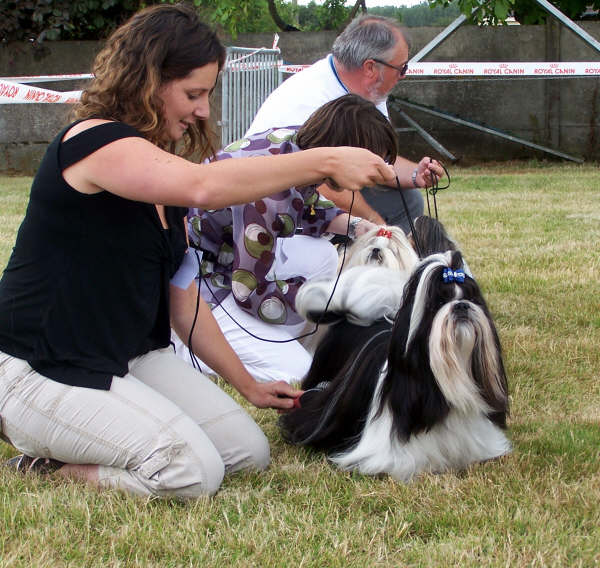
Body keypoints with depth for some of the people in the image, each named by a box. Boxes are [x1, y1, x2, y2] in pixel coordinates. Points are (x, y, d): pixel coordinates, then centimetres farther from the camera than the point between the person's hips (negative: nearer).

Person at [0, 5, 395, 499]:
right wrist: (327, 162, -35)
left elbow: (182, 299, 15)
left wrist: (248, 385, 14)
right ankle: (47, 461, -1)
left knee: (249, 452, -2)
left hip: (132, 360, 10)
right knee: (192, 470, -24)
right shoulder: (93, 143, -18)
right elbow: (204, 187, -37)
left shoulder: (163, 171, 12)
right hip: (42, 371, -10)